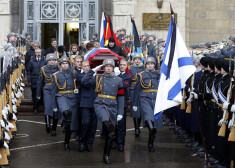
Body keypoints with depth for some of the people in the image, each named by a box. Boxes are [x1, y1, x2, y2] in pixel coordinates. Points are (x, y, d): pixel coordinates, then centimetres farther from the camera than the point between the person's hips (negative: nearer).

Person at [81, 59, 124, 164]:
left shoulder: (118, 80, 9)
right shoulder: (98, 78, 8)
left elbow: (121, 97, 8)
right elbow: (84, 82, 2)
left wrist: (120, 113, 1)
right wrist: (93, 70, 0)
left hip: (112, 107, 2)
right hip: (100, 105, -2)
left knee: (109, 135, 6)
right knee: (106, 122, -40)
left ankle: (106, 155, 17)